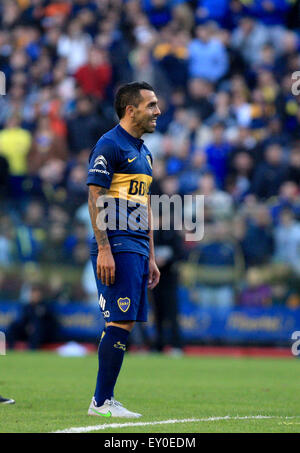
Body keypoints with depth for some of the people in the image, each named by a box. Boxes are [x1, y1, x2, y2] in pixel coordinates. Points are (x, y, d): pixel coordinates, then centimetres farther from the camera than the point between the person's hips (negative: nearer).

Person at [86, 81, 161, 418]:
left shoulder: (143, 151, 20)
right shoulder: (109, 145, -8)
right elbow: (95, 199, -13)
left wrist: (151, 257, 21)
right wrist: (104, 250, -19)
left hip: (137, 249, 9)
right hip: (117, 247, -9)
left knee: (122, 324, 7)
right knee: (120, 323, -12)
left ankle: (104, 401, 10)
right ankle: (101, 402, -8)